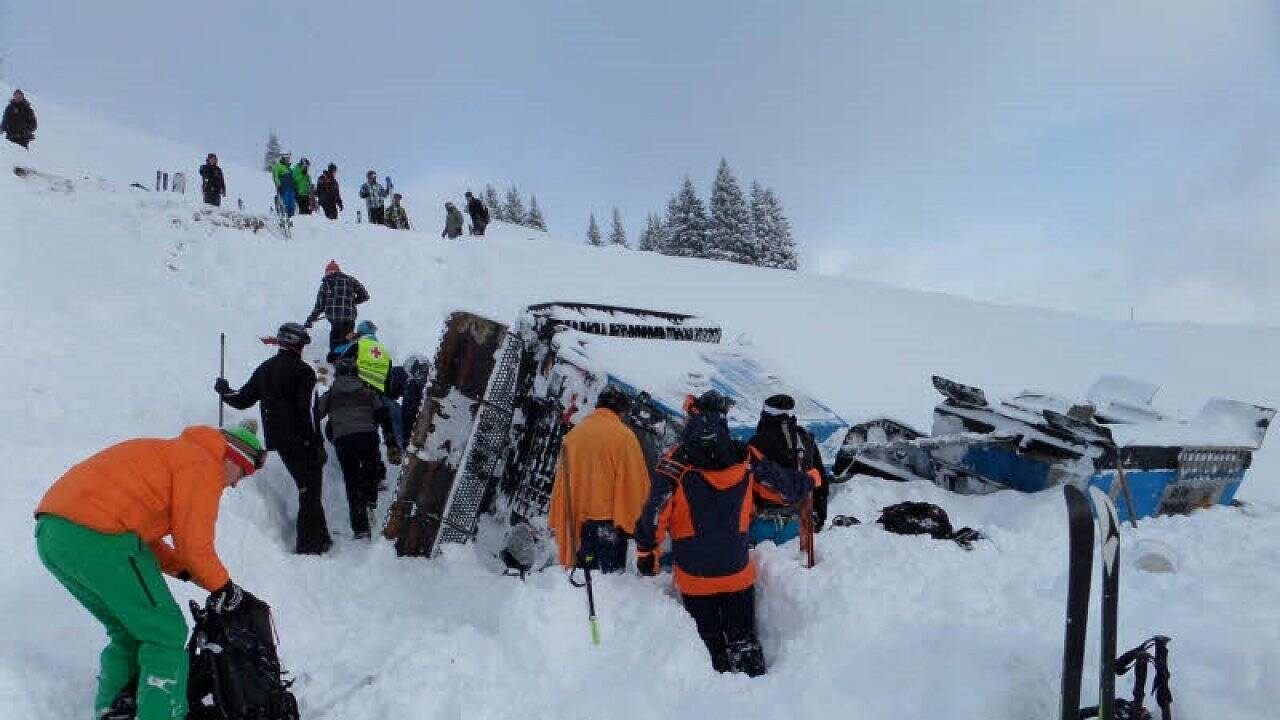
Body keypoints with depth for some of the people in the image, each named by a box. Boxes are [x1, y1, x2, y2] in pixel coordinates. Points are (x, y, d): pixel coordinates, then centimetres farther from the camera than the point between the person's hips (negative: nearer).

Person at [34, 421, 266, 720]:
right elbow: (193, 543, -6)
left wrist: (188, 572, 19)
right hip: (98, 537, -10)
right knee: (166, 635, 3)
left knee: (128, 631, 24)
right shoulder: (204, 466, -2)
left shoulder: (170, 452, 26)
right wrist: (222, 586, 10)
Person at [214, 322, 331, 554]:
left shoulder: (264, 370, 11)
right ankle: (309, 544, -3)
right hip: (301, 440, -7)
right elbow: (307, 411, -18)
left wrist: (223, 390, 40)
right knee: (311, 491, -1)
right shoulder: (302, 370, -11)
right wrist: (318, 444, -15)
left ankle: (320, 537, 26)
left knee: (307, 488, 18)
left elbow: (242, 400, 18)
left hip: (277, 440, 7)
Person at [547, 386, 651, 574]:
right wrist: (636, 518, -1)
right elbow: (636, 482, -11)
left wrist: (558, 519, 14)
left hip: (578, 520, 4)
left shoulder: (573, 434, 3)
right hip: (612, 519, -4)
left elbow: (561, 481, 8)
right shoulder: (624, 436, -11)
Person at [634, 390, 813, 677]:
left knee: (709, 641, 16)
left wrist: (646, 551, 0)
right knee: (744, 638, 18)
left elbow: (654, 514, -16)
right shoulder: (745, 459, -9)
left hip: (695, 576, -2)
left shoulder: (675, 464, -18)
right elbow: (786, 486, 4)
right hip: (738, 572, 2)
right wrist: (811, 480, 25)